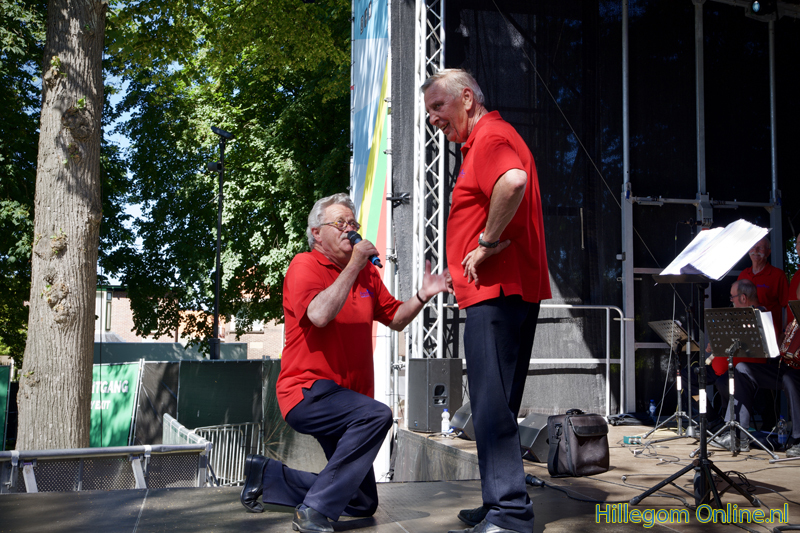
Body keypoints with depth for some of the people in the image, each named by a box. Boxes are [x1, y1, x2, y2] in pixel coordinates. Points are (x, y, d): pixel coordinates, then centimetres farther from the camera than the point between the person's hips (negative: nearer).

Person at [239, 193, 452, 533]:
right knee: (377, 415, -36)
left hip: (349, 397, 8)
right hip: (308, 391, -8)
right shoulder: (304, 266, -9)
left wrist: (422, 296, -2)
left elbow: (395, 319, 15)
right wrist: (353, 265, -22)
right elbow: (320, 315, -27)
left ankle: (267, 475, 27)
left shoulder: (367, 272, 12)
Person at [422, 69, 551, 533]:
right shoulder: (487, 138, 25)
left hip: (498, 291, -11)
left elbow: (513, 182, -32)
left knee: (492, 405, -11)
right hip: (508, 290, 11)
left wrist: (488, 242, -21)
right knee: (496, 405, 14)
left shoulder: (489, 136, -10)